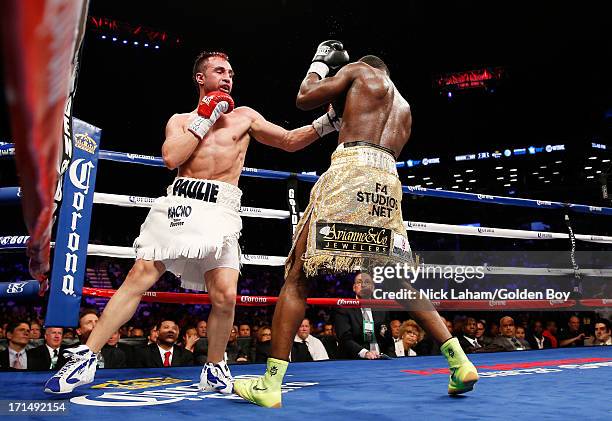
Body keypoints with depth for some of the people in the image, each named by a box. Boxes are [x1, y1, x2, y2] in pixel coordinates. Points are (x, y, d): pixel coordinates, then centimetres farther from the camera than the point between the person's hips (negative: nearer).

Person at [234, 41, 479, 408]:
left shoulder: (359, 70, 16)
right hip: (389, 182, 6)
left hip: (351, 168, -6)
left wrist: (319, 64, 31)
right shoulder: (404, 108, 34)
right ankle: (460, 362, 10)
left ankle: (270, 383, -10)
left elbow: (305, 98, 13)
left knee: (298, 275, -5)